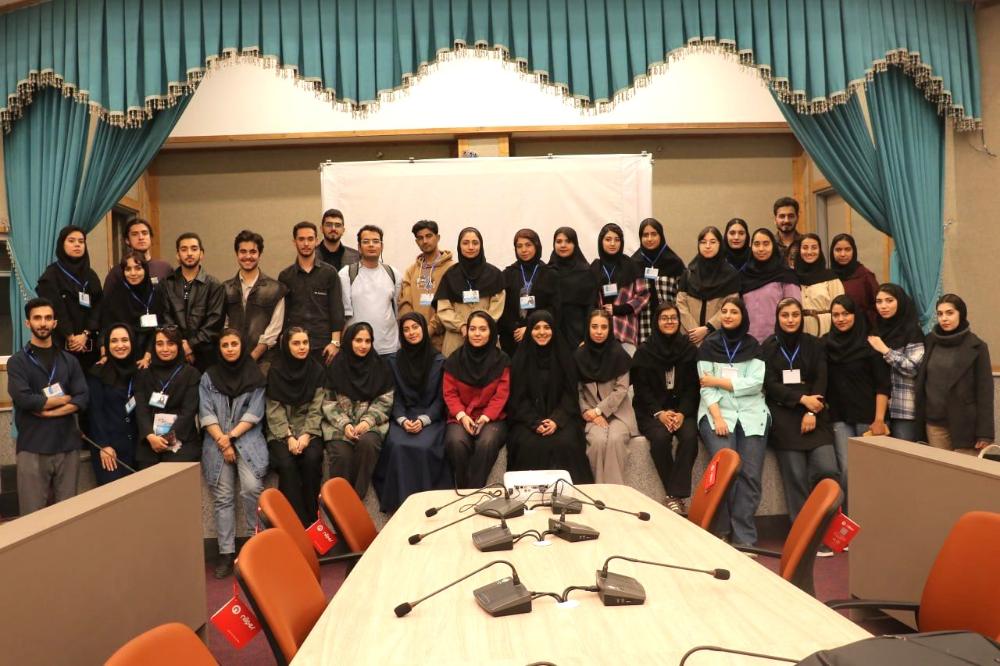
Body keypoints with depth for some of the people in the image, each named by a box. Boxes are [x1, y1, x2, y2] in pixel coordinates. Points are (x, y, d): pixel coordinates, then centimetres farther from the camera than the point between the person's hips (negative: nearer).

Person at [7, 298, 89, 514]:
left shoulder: (69, 360, 11)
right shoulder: (18, 361, 2)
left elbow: (83, 399, 0)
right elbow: (23, 399, -13)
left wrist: (46, 409, -11)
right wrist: (64, 399, -4)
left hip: (68, 445, 3)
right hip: (32, 448, -2)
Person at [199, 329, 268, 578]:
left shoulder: (255, 375, 7)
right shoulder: (208, 377, 12)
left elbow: (254, 413, 0)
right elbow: (206, 414, 3)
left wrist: (232, 436, -10)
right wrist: (222, 441, -9)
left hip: (248, 437, -2)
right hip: (217, 440, 2)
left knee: (252, 487, -21)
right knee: (222, 497, -8)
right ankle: (226, 552, -4)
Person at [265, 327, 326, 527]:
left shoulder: (316, 369, 3)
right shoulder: (276, 371, 0)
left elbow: (316, 409, -1)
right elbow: (274, 410, -4)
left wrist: (306, 435, -15)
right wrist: (289, 437, -16)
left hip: (308, 429, 1)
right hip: (281, 431, 0)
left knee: (312, 459, -28)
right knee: (286, 463, -27)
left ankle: (311, 518, -16)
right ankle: (298, 521, -22)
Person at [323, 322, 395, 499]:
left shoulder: (379, 366, 5)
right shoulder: (337, 365, 2)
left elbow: (385, 401, 3)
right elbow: (328, 402, 1)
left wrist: (368, 421, -12)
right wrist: (344, 424, -12)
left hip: (371, 422, 0)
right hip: (339, 423, 0)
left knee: (367, 443, -31)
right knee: (342, 454, -28)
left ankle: (358, 497, -17)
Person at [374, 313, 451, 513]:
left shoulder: (438, 360, 4)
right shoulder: (394, 361, 10)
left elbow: (440, 398, 1)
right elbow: (394, 397, 7)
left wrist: (423, 420, -14)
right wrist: (402, 419, -12)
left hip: (431, 418, -1)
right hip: (403, 417, 2)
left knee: (423, 447, -31)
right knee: (397, 446, -30)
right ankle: (400, 502, -20)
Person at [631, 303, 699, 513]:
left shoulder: (690, 350, 8)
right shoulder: (644, 351, 4)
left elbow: (692, 386, 3)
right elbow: (641, 388, 0)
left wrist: (682, 413, -13)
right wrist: (659, 413, -14)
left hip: (683, 409, 1)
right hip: (652, 410, -1)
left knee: (690, 436, -29)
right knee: (660, 437, -31)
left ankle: (675, 495, -22)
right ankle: (676, 494, -15)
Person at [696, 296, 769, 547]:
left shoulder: (753, 345, 12)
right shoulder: (709, 345, 9)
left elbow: (755, 383, 0)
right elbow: (705, 386, -1)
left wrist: (716, 380, -5)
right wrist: (717, 417, -14)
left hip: (751, 413, 2)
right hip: (717, 411, -1)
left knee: (750, 474, -14)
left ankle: (743, 537, -7)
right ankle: (722, 532, -8)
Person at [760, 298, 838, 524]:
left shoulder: (814, 344, 12)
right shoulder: (768, 347, 7)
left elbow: (821, 380, 4)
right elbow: (770, 384, -1)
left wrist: (811, 412, -10)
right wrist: (802, 399, -13)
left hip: (814, 414, 2)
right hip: (783, 415, -2)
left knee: (827, 470, -14)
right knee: (796, 476, -9)